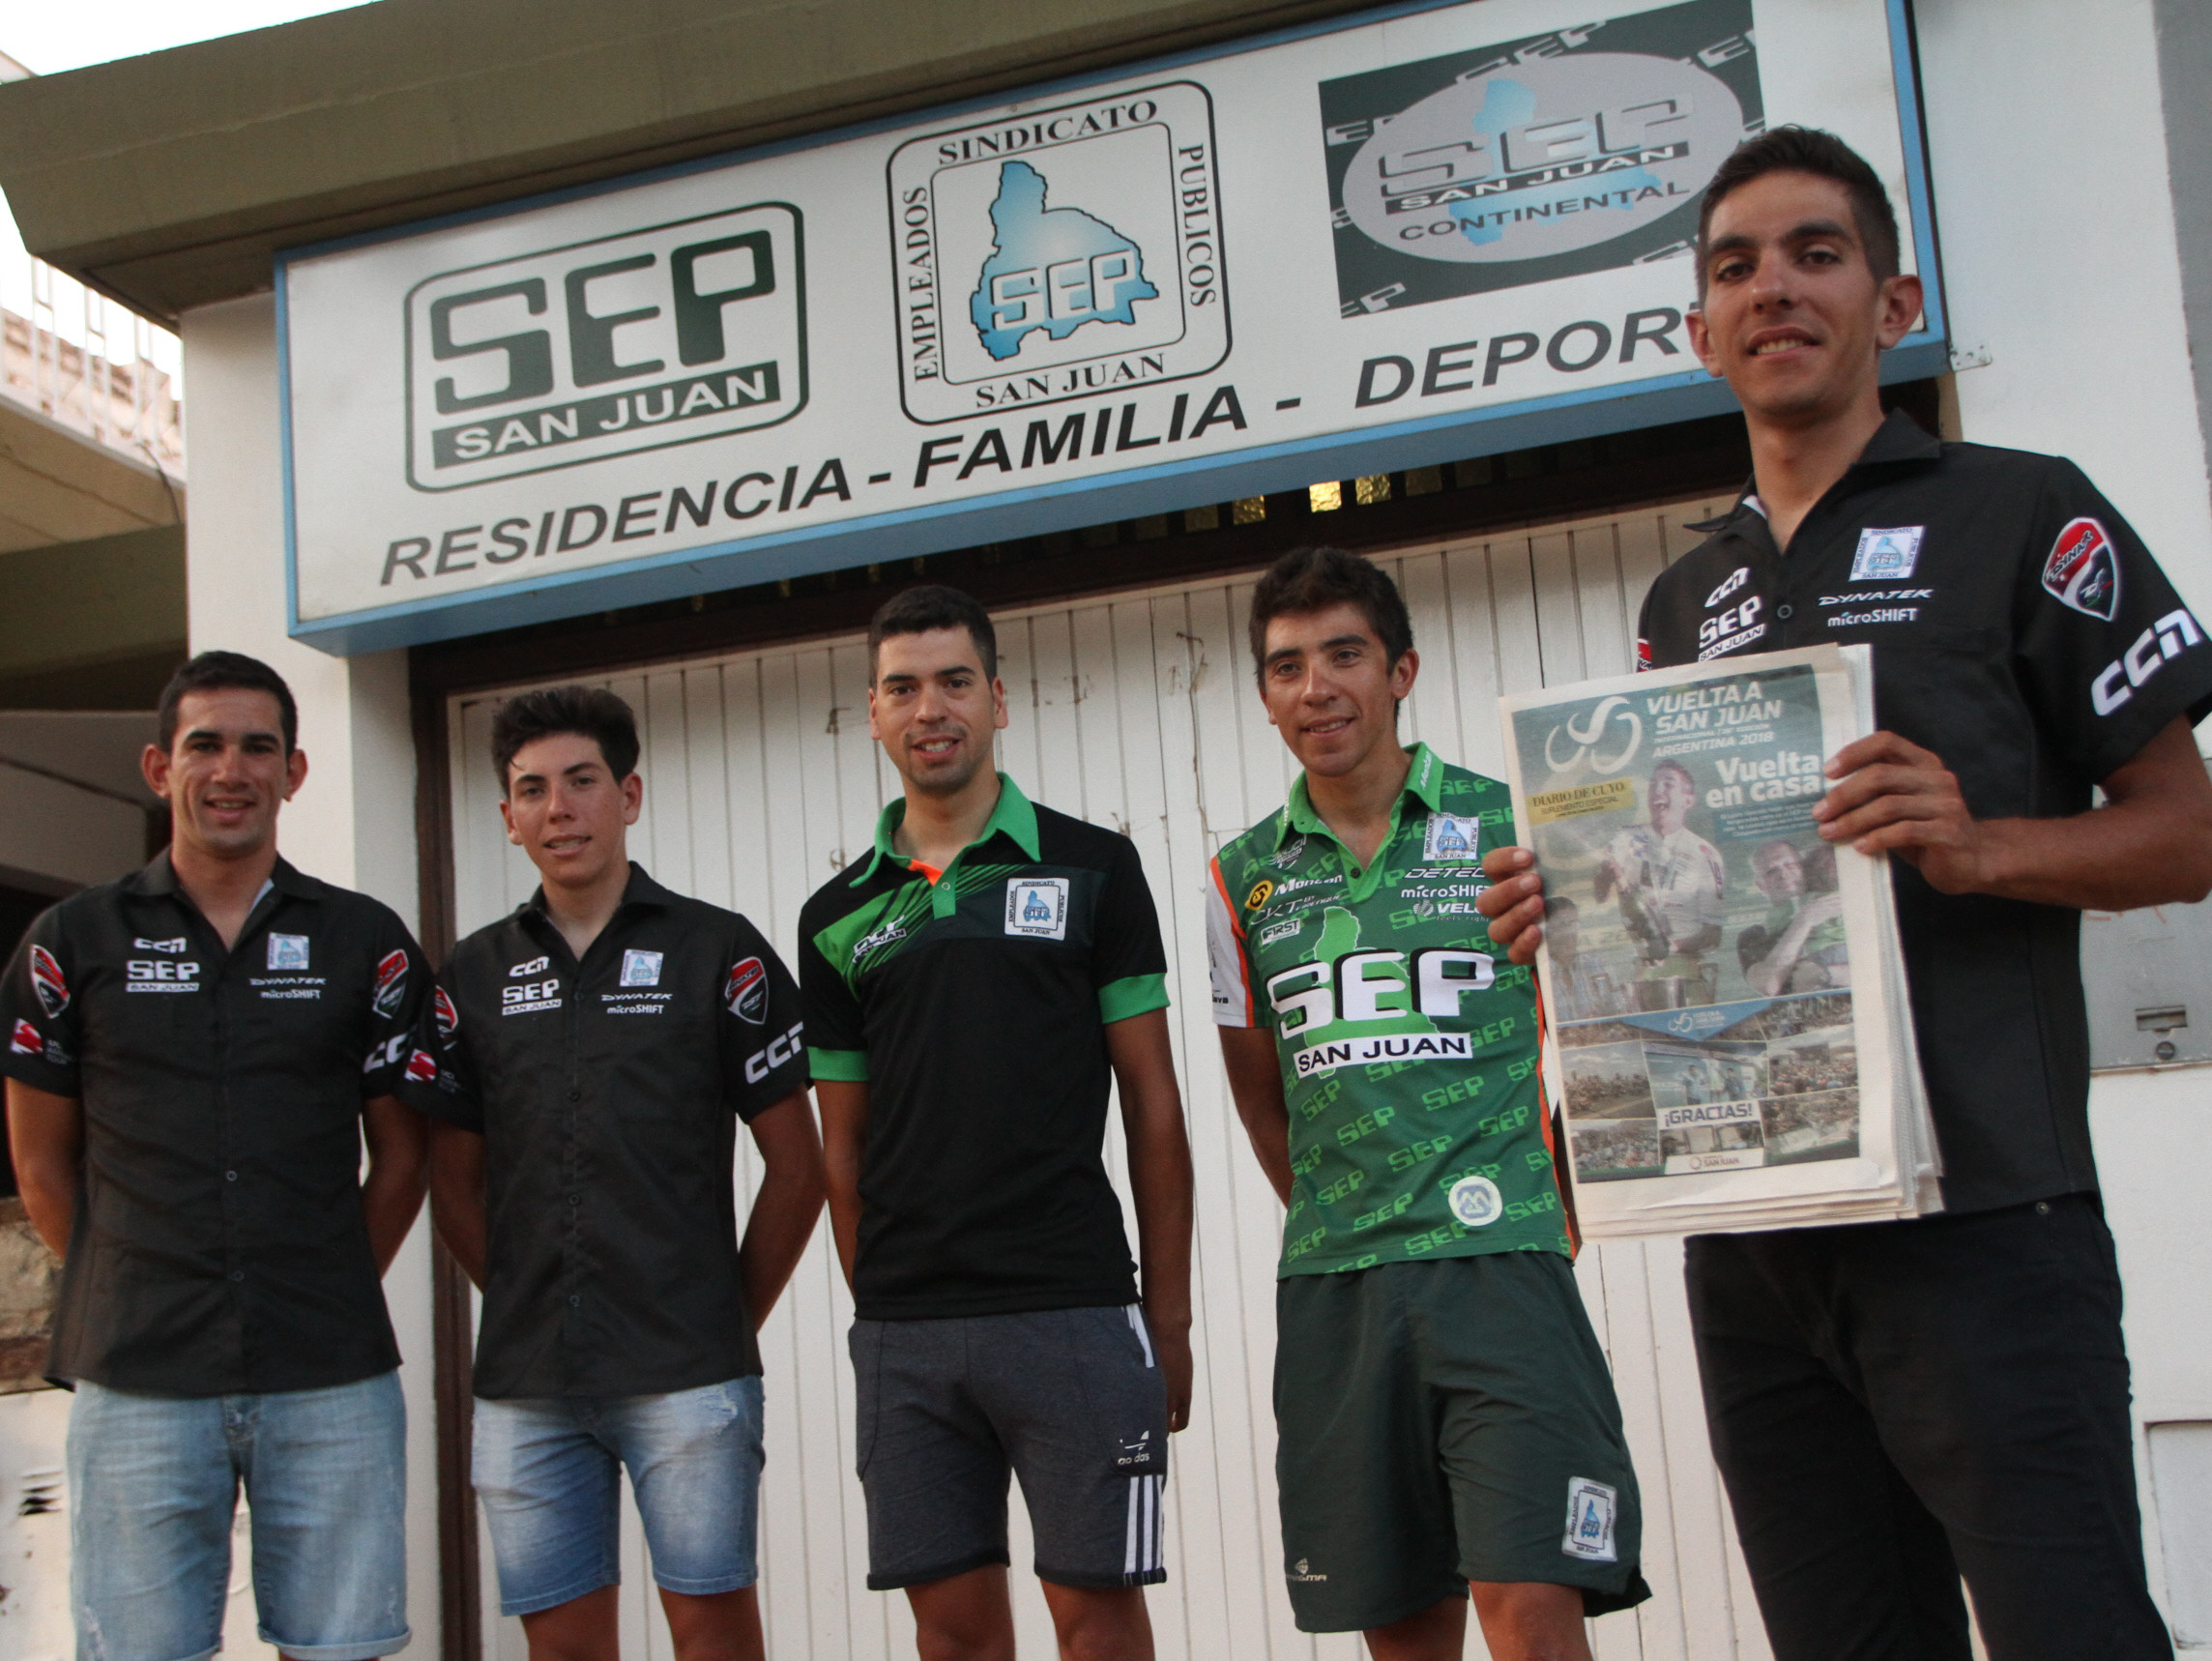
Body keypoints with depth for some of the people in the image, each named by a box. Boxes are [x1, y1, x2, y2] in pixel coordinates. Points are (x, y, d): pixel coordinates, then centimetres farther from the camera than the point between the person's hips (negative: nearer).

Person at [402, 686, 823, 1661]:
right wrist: (521, 1304, 8)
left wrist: (732, 1317, 2)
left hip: (687, 1372, -3)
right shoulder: (474, 975, 11)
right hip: (524, 1380, 3)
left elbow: (795, 1163, 2)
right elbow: (455, 1179, 16)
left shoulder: (717, 952, 1)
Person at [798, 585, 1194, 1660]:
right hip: (903, 1331, 3)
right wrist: (874, 1303, 7)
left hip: (1073, 1314, -3)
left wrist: (1171, 1316, -1)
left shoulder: (1092, 869, 3)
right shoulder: (837, 917, 11)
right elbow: (844, 1143, 14)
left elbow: (1152, 1105, 3)